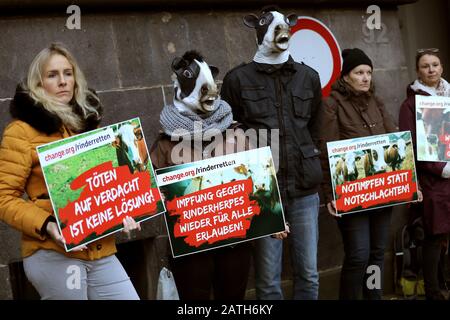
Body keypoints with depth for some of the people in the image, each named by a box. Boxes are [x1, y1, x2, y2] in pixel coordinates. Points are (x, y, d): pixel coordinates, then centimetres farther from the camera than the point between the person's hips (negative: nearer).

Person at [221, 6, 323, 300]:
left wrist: (310, 165, 12)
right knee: (268, 279, 2)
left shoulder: (308, 76, 11)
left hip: (305, 187, 3)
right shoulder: (238, 79, 1)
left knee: (308, 273, 8)